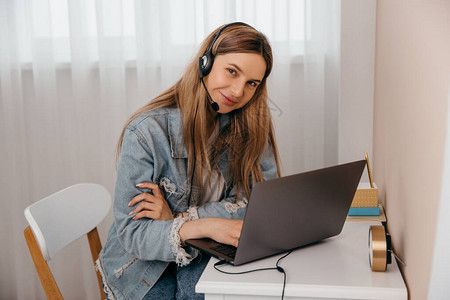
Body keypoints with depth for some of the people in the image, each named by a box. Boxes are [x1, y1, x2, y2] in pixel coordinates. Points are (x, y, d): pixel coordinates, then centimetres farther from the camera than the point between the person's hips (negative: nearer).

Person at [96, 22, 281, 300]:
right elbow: (130, 233, -19)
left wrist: (178, 218, -21)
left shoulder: (250, 126, -6)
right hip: (145, 265, -2)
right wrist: (202, 227, -38)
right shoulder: (146, 133, -19)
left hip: (205, 257, 3)